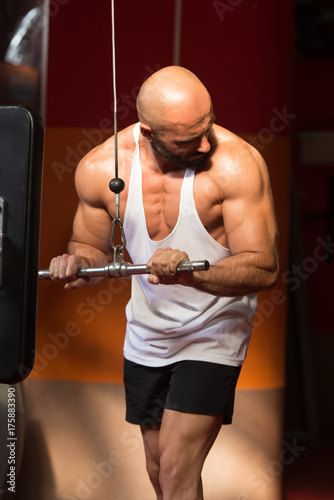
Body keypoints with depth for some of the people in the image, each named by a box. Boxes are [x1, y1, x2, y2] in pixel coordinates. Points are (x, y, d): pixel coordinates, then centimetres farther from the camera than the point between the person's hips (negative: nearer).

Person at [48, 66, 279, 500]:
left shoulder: (237, 163, -24)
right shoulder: (99, 169, -13)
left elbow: (264, 269, -24)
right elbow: (93, 247, 5)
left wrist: (190, 272, -40)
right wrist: (76, 262, -20)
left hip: (213, 332, -4)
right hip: (146, 336, 5)